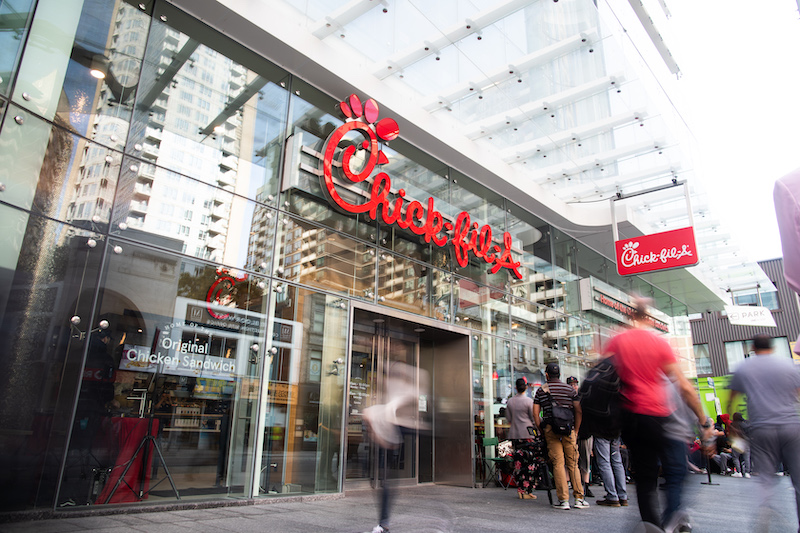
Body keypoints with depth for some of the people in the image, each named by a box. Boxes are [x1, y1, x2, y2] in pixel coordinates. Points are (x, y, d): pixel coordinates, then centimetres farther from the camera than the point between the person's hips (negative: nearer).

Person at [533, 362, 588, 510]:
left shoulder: (541, 390, 7)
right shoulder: (570, 389, 8)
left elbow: (536, 413, 2)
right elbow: (578, 410, 4)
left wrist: (541, 431, 9)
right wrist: (576, 430, 10)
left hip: (551, 429, -1)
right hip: (569, 430, 1)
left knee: (558, 464, -1)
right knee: (573, 464, 7)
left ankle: (563, 500, -3)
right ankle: (579, 498, 6)